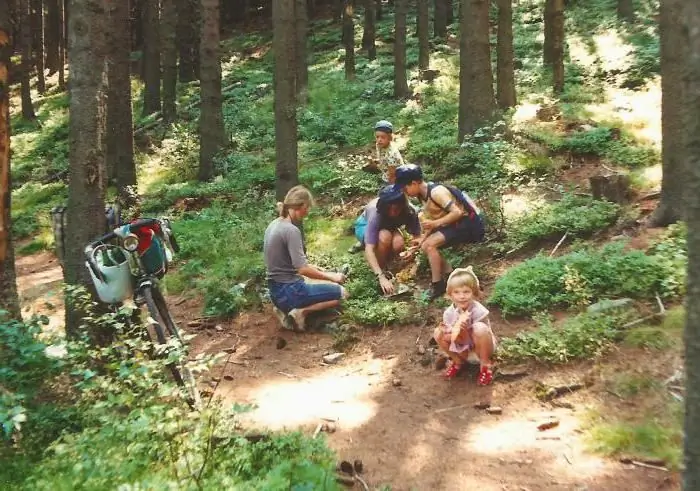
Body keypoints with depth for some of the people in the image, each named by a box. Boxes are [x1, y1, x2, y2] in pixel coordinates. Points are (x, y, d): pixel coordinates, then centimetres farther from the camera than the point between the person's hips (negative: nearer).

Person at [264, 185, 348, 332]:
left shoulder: (273, 225, 7)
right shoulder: (291, 230, -21)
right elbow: (302, 269, -24)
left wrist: (309, 267, 16)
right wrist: (331, 277, -11)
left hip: (277, 291, 9)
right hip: (289, 291, -9)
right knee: (341, 293, 1)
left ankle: (286, 309, 10)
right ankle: (302, 311, -9)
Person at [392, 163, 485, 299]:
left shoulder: (436, 191, -22)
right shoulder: (423, 195, 7)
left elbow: (457, 212, -27)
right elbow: (431, 222, 12)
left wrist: (436, 223, -25)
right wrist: (421, 241, 5)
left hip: (469, 223, -10)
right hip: (458, 224, 10)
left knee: (430, 245, -20)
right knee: (425, 246, 3)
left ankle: (437, 285, -10)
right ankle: (450, 274, 8)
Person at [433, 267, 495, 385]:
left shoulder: (479, 311, -28)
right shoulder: (449, 313, -16)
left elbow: (473, 340, -24)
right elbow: (455, 338, -11)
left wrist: (464, 331, -43)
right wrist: (444, 333, -33)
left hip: (480, 347, -4)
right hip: (464, 346, 4)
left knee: (480, 328, -36)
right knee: (438, 333, -17)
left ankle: (485, 365, -12)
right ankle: (458, 361, 9)